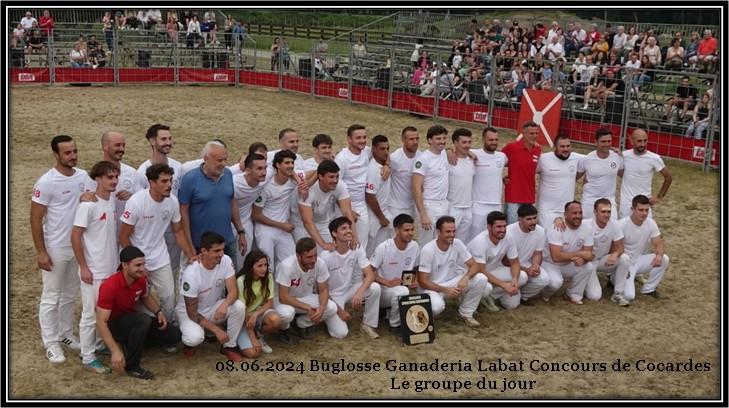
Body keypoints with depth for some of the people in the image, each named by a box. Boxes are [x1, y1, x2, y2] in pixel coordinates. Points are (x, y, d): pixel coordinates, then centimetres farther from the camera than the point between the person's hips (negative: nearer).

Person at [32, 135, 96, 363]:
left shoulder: (83, 176, 0)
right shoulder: (46, 182, -16)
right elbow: (35, 219, -13)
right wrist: (40, 252, -15)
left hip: (78, 247, 6)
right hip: (55, 249, -6)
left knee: (70, 294, 18)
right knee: (51, 297, 5)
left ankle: (66, 334, 32)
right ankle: (51, 344, 14)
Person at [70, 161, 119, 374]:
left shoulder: (113, 200, 4)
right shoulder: (88, 205, -18)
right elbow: (75, 237, -17)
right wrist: (83, 267, -16)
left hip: (112, 268, 7)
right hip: (94, 271, -7)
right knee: (91, 315, 3)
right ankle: (88, 357, 14)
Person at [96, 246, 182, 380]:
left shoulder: (140, 279, -10)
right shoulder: (110, 286, -31)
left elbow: (146, 297, 14)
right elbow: (101, 322, -31)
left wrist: (159, 312, -6)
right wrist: (115, 351, -39)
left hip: (133, 322, 7)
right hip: (114, 324, -7)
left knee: (174, 335, -1)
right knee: (143, 319, -37)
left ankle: (129, 342, 15)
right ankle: (132, 366, -20)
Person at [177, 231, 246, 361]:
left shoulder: (226, 261, -19)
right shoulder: (191, 274, -31)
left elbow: (233, 291, -20)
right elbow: (192, 313, -25)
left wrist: (224, 304, -43)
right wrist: (217, 330, -28)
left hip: (214, 307, 4)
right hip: (189, 312, -4)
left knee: (239, 306, -26)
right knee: (195, 337, -35)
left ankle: (229, 346, -4)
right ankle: (190, 341, 5)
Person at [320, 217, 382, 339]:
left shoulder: (357, 249, -11)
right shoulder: (326, 256, -22)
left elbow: (370, 275, -17)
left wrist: (359, 293, -37)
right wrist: (339, 310, -17)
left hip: (350, 290, 3)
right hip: (333, 296, -3)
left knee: (375, 288, -26)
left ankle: (367, 324, -6)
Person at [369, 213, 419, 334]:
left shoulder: (414, 246, -4)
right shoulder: (383, 248, -19)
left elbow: (415, 270, 12)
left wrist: (415, 280, -10)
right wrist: (388, 283, -26)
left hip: (400, 290, 6)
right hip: (383, 289, -6)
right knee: (402, 291, -38)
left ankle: (391, 314, 11)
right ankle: (395, 324, -11)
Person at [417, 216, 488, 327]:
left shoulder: (457, 244, -8)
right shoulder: (427, 250, -22)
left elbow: (474, 265, -7)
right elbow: (422, 281, -20)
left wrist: (465, 278, -29)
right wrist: (445, 290, -32)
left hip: (451, 282, 5)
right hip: (431, 287, -5)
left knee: (481, 279, -17)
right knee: (436, 305, -39)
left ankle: (466, 313, 2)